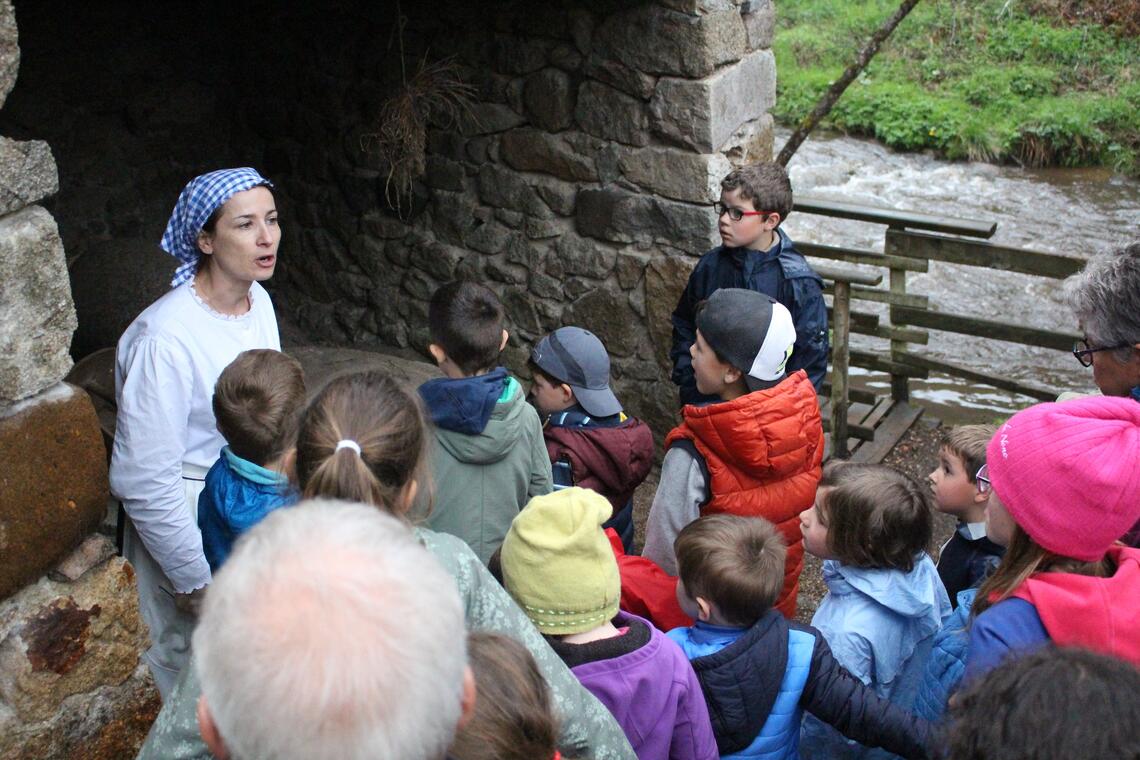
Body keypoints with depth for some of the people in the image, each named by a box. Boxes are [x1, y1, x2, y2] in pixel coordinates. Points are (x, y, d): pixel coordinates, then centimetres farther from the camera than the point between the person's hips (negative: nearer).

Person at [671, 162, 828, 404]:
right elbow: (683, 327, 12)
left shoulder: (799, 283, -13)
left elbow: (812, 360, -9)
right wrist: (688, 383, 3)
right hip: (705, 404, 4)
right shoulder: (710, 266, 0)